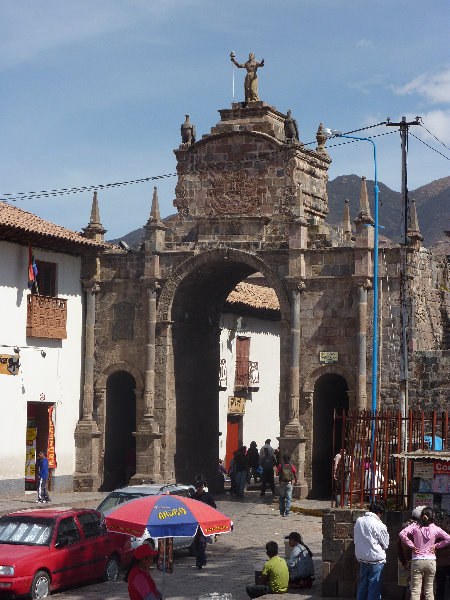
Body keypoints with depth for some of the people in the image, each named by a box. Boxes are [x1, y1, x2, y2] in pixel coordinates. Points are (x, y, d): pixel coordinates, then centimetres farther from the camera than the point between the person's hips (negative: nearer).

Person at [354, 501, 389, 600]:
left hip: (361, 558, 6)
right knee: (374, 588, 1)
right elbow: (385, 545, -4)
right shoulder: (379, 525, -16)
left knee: (363, 585, 16)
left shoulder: (359, 521, 2)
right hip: (375, 559, -6)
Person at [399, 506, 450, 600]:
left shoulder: (415, 526, -3)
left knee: (415, 590, 1)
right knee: (429, 590, 11)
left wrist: (411, 545, -7)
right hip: (431, 561, 1)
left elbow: (402, 534, -16)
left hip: (417, 561, -1)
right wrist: (436, 546, 4)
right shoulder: (435, 529, -1)